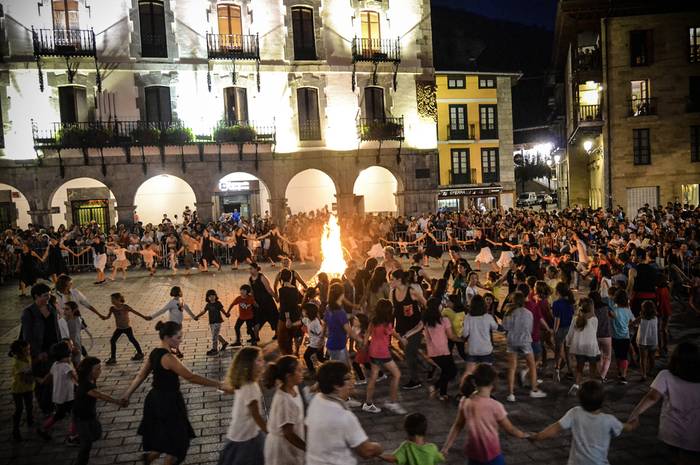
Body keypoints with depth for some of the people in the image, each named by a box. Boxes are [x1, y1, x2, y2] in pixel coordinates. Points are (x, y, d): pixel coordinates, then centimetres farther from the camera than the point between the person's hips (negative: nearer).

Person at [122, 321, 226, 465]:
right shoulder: (168, 358, -25)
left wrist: (127, 395, 21)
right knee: (176, 441, 12)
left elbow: (140, 375, 10)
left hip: (156, 399, 9)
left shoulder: (154, 353, 2)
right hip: (169, 402, -9)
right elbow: (191, 377, -28)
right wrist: (218, 385, -26)